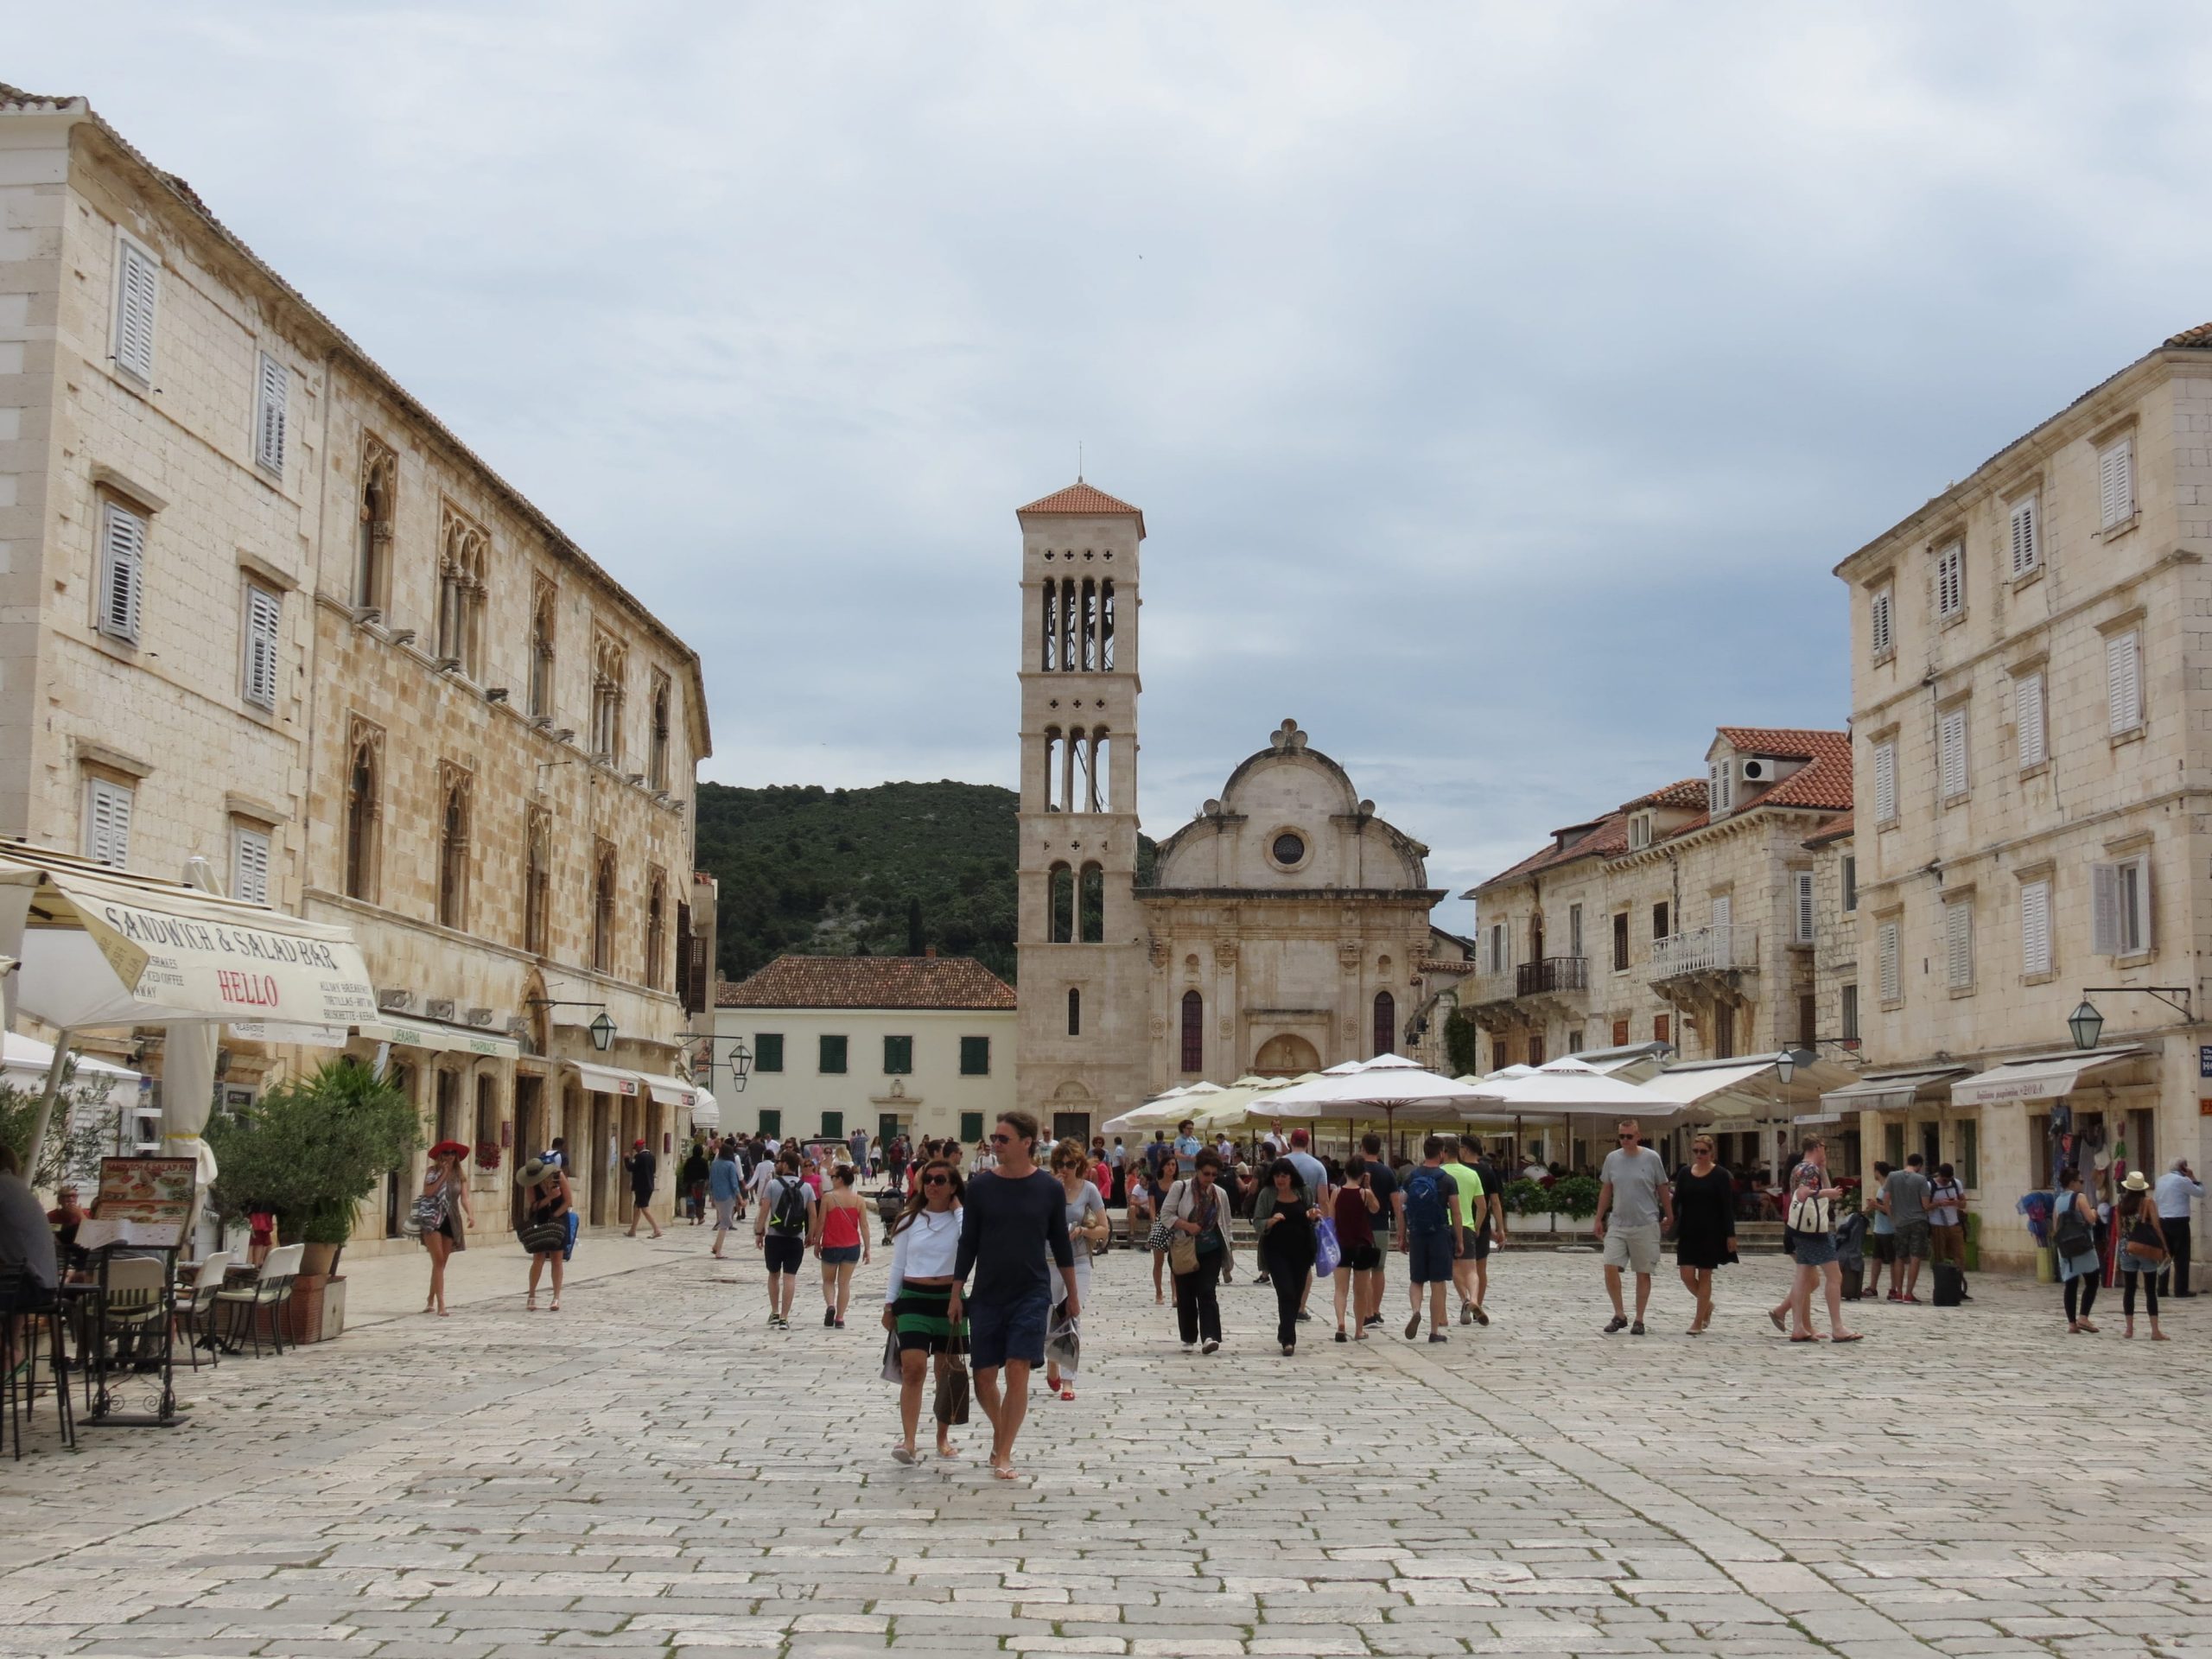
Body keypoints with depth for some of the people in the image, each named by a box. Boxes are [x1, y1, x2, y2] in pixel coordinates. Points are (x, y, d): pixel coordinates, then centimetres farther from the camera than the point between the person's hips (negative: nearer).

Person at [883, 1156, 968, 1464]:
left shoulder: (960, 1219, 0)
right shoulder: (909, 1220, 6)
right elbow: (898, 1265, 10)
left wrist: (957, 1208, -19)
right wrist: (889, 1304, 8)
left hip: (949, 1300, 0)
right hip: (913, 1300, 0)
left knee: (947, 1374, 8)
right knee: (913, 1370, -12)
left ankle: (943, 1438, 22)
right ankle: (909, 1441, -16)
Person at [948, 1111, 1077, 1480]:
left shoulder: (1050, 1189, -2)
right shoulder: (981, 1186, -1)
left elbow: (1061, 1244, 7)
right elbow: (968, 1243, 4)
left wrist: (1072, 1294, 10)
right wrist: (956, 1293, 2)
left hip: (1031, 1294, -2)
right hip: (986, 1295, 2)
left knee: (1018, 1371, -10)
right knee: (984, 1377, 4)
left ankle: (1004, 1456, -2)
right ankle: (1000, 1432, 32)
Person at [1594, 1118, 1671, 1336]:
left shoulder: (1651, 1158, -4)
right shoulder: (1612, 1158, 4)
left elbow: (1663, 1189, 5)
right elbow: (1605, 1190, 12)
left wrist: (1669, 1216, 8)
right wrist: (1599, 1219, 11)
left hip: (1646, 1225, -2)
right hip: (1617, 1224, 2)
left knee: (1643, 1274, 5)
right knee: (1610, 1267, -10)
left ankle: (1639, 1320, 14)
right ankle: (1619, 1316, 4)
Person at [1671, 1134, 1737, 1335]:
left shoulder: (1720, 1175, -4)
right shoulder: (1684, 1174, 7)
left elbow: (1728, 1207, -5)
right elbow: (1677, 1202, 9)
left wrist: (1730, 1235, -9)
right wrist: (1673, 1224, -2)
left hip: (1711, 1233, -3)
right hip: (1688, 1232, 3)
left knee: (1705, 1275, 1)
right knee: (1687, 1275, -3)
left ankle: (1698, 1322, 8)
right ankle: (1707, 1305, 26)